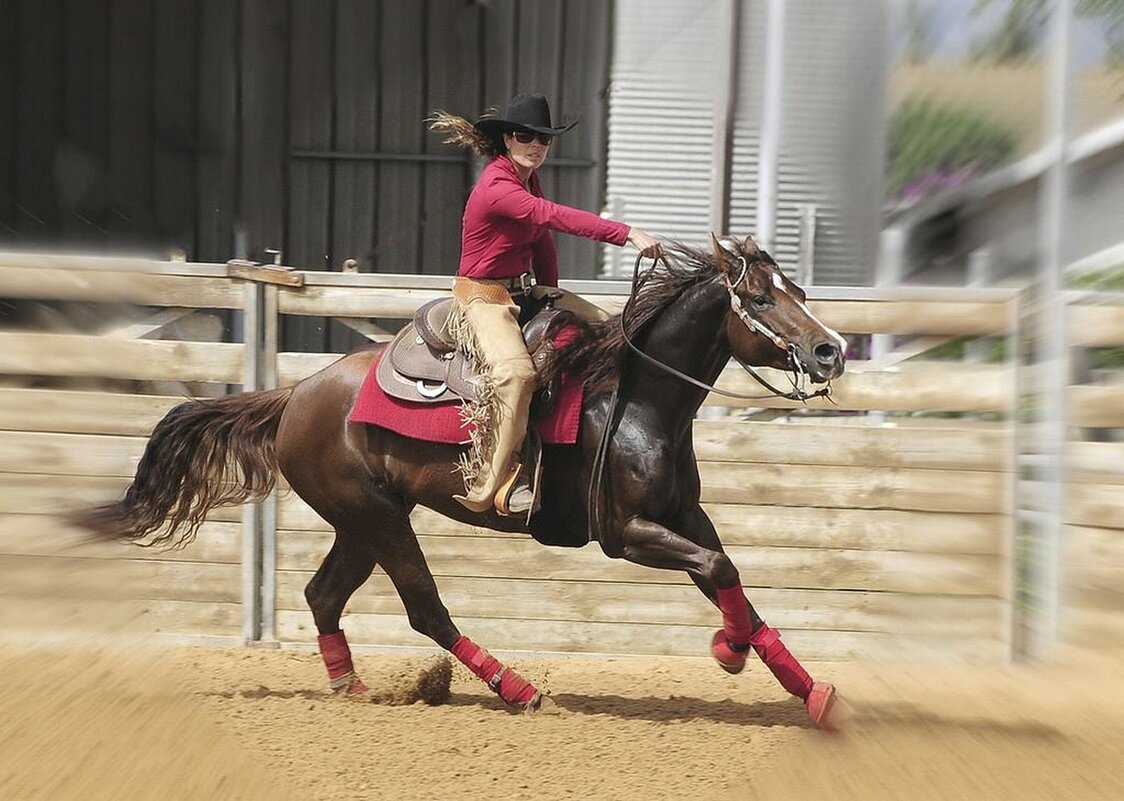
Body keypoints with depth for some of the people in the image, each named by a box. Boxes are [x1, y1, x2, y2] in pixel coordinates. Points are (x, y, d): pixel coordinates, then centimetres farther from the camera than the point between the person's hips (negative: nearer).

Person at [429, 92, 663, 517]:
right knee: (516, 372, -34)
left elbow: (543, 241, 18)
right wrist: (628, 234, -42)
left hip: (525, 290, 10)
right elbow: (555, 216, -35)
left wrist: (550, 299, 17)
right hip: (483, 296, -10)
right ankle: (493, 482, -24)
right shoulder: (495, 186, -22)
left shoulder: (530, 180, 9)